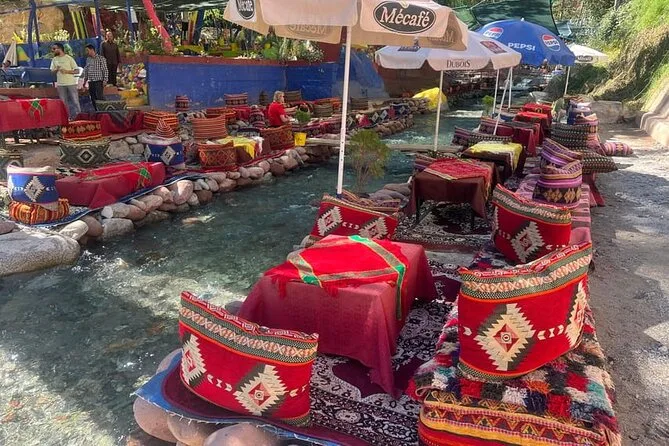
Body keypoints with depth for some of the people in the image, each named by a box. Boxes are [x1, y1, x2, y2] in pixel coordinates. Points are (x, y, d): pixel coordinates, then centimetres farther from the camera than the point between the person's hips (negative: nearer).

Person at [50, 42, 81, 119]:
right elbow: (52, 71, 13)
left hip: (71, 83, -4)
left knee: (75, 101, -4)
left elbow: (77, 71, -4)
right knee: (64, 102, 6)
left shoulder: (69, 58, -2)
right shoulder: (54, 59, 11)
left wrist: (67, 71, -16)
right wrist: (56, 69, -8)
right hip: (60, 84, 4)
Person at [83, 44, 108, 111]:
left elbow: (105, 70, -5)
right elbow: (86, 71, 22)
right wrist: (85, 80, 17)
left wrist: (105, 80, -12)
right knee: (93, 99, 5)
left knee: (100, 97, -14)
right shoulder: (88, 60, 15)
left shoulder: (101, 58, -3)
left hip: (98, 81, -6)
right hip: (90, 82, 6)